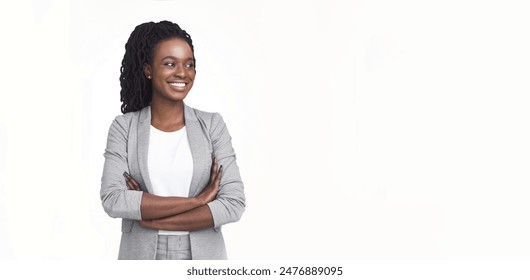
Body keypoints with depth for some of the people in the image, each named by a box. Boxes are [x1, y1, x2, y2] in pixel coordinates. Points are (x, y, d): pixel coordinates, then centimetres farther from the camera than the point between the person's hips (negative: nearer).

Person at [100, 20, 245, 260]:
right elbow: (113, 200, -15)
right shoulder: (124, 127, -4)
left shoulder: (212, 125, -4)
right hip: (142, 257, 0)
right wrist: (195, 201, -19)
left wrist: (153, 219, -15)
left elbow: (234, 204, -11)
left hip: (202, 258, 0)